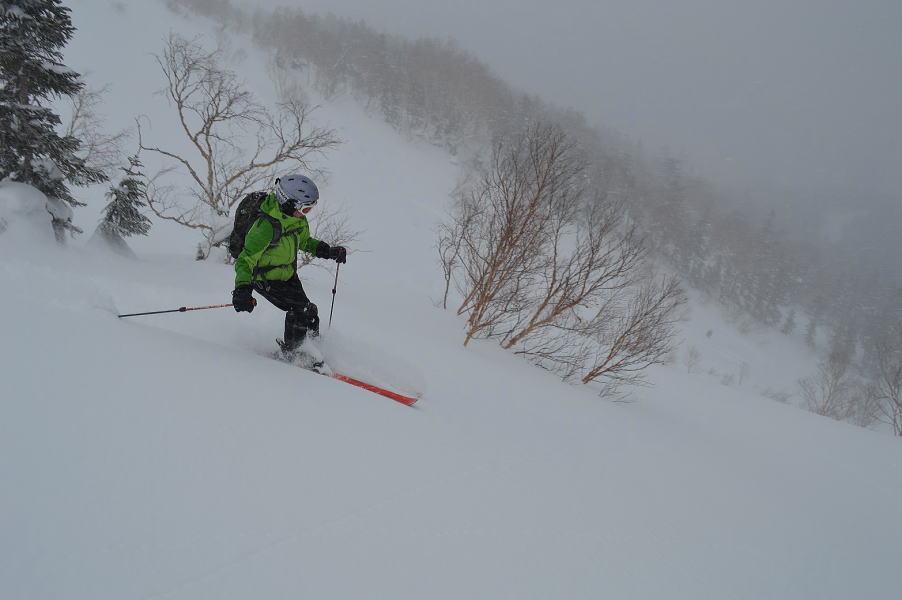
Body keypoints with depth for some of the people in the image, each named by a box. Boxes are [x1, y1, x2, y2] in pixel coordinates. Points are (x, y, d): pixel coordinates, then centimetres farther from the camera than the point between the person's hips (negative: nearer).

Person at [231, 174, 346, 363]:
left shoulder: (298, 219, -7)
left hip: (288, 273, 8)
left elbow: (305, 241, 14)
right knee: (301, 309, -16)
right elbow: (246, 259, -34)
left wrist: (328, 251, -2)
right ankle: (291, 353, 3)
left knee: (309, 312, 8)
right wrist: (242, 289, -47)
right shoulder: (267, 226, -33)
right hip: (266, 279, -8)